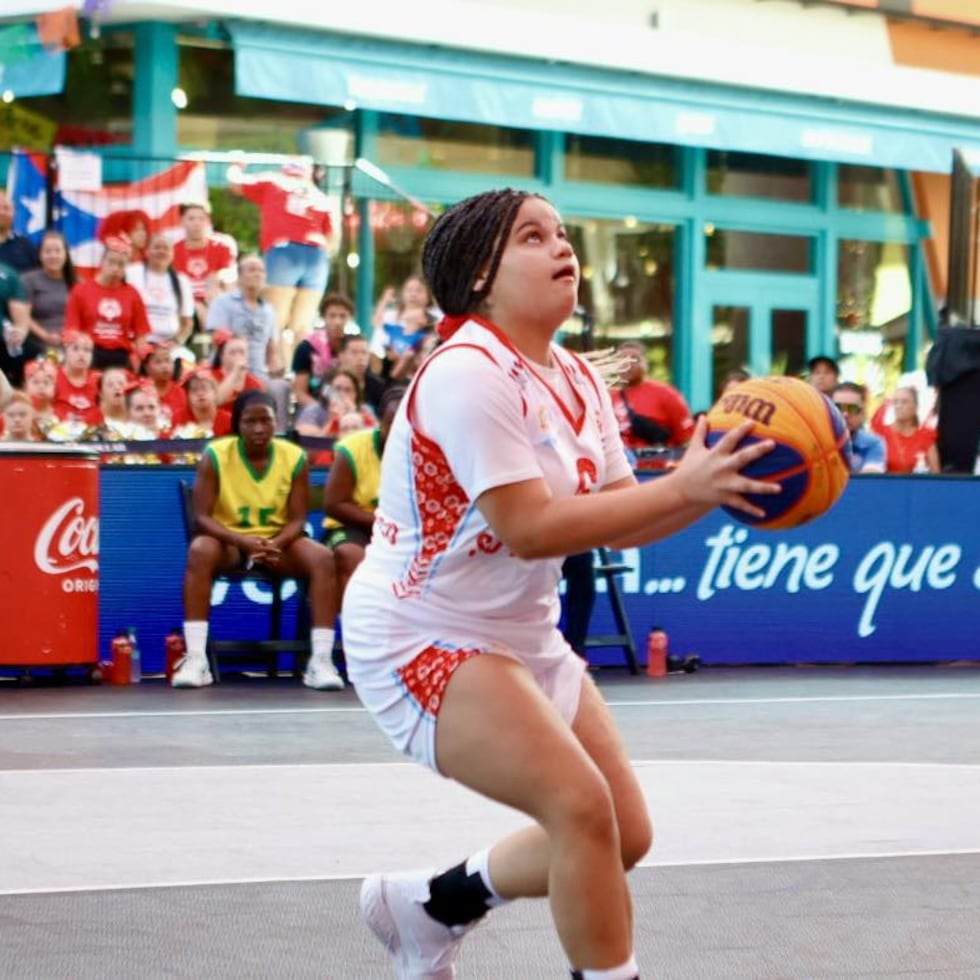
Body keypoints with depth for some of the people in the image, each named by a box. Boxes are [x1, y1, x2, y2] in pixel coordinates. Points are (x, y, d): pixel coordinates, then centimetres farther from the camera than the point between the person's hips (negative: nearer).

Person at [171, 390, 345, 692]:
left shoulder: (295, 457, -7)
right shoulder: (215, 455, -12)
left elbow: (297, 519, -6)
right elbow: (202, 517, -15)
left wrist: (275, 544, -29)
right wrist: (244, 542, -32)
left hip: (278, 541, 2)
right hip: (228, 539, -2)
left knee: (323, 558, -27)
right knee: (199, 550, -35)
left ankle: (321, 660, -27)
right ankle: (195, 660, -36)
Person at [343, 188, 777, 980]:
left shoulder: (578, 381, 5)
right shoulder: (469, 374, -22)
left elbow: (618, 522, 4)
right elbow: (529, 529, -29)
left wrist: (713, 483, -14)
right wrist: (680, 486, -30)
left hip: (523, 639, 9)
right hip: (423, 639, -9)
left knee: (624, 834, 7)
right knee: (581, 803, -23)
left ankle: (429, 907, 25)